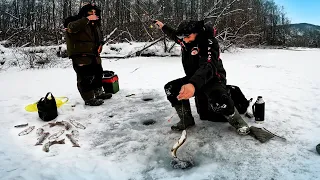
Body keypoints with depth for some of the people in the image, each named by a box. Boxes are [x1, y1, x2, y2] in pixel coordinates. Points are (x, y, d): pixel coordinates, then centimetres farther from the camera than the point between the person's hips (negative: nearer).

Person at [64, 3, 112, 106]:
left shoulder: (95, 24, 17)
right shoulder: (75, 21, -8)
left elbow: (98, 37, 28)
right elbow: (72, 27, -32)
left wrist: (100, 43, 6)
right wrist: (87, 19, -32)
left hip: (93, 54, 9)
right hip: (80, 55, -9)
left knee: (98, 72, 18)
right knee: (85, 77, -10)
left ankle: (99, 93, 35)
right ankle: (89, 99, -3)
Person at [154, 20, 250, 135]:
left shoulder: (209, 42, -26)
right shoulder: (185, 41, -3)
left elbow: (208, 67, -44)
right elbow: (175, 35, 26)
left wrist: (193, 85, -60)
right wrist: (163, 27, 27)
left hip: (213, 79, -7)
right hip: (194, 79, 8)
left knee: (218, 101, -37)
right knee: (170, 89, -8)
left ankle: (237, 122, -6)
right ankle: (186, 120, 6)